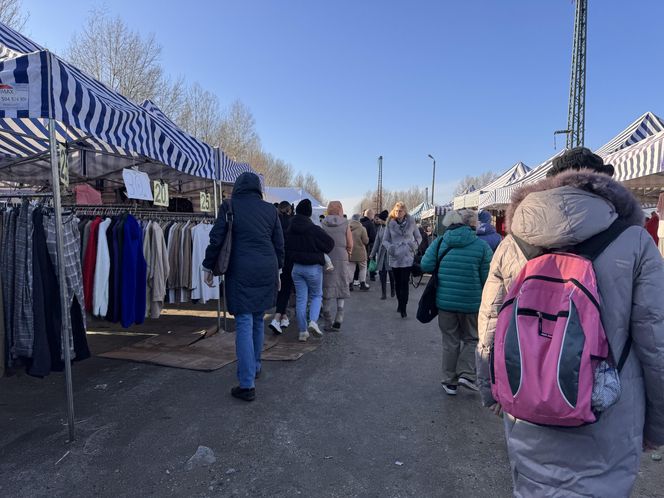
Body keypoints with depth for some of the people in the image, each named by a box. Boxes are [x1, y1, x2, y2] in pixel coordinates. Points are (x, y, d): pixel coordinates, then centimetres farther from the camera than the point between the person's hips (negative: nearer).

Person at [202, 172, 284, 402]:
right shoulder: (270, 209, 9)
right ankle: (255, 366, 34)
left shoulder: (229, 206, 1)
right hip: (266, 270, 4)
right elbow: (279, 243, 11)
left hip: (241, 271, -4)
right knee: (258, 319, 19)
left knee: (244, 323, -3)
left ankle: (247, 385, -3)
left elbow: (216, 239, -2)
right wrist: (277, 268, 22)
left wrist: (208, 266, 9)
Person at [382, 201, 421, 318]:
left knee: (404, 283, -7)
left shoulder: (411, 222, 0)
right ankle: (400, 303, 30)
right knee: (397, 282, 12)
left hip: (407, 257, -2)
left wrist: (414, 245, -9)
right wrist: (389, 247, -13)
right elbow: (385, 240, 7)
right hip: (394, 257, 2)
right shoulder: (390, 224, 1)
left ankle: (403, 308, -3)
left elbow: (418, 237, 11)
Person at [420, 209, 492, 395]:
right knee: (471, 339, 20)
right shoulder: (482, 246, -8)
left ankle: (449, 381, 23)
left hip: (444, 301, 2)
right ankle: (466, 374, 9)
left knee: (450, 341, 15)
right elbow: (487, 278, -8)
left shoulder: (440, 242, -2)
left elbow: (426, 265, -8)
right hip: (471, 302, -2)